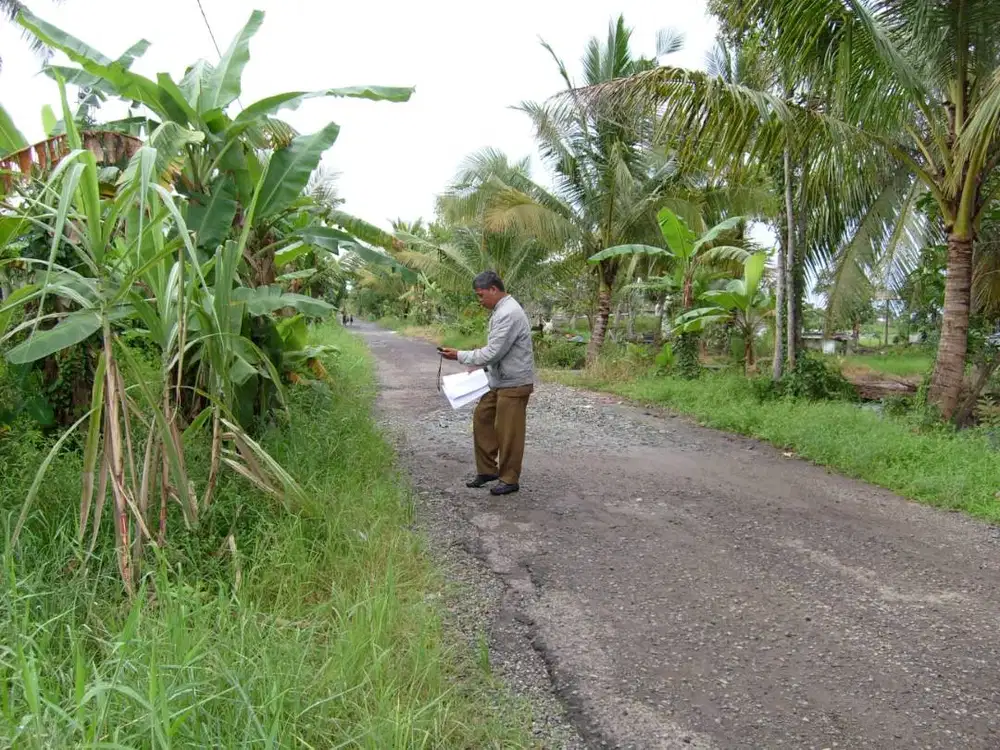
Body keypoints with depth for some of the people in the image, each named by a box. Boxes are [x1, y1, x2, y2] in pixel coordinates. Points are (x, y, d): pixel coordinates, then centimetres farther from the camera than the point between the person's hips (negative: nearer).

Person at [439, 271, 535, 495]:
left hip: (514, 384, -10)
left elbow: (493, 353, -24)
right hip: (499, 381, 10)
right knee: (482, 418, 14)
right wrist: (479, 366, 9)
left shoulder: (508, 314, -22)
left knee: (508, 431, 0)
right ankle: (487, 470, 24)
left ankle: (509, 479, 15)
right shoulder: (500, 310, 10)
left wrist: (460, 356, -15)